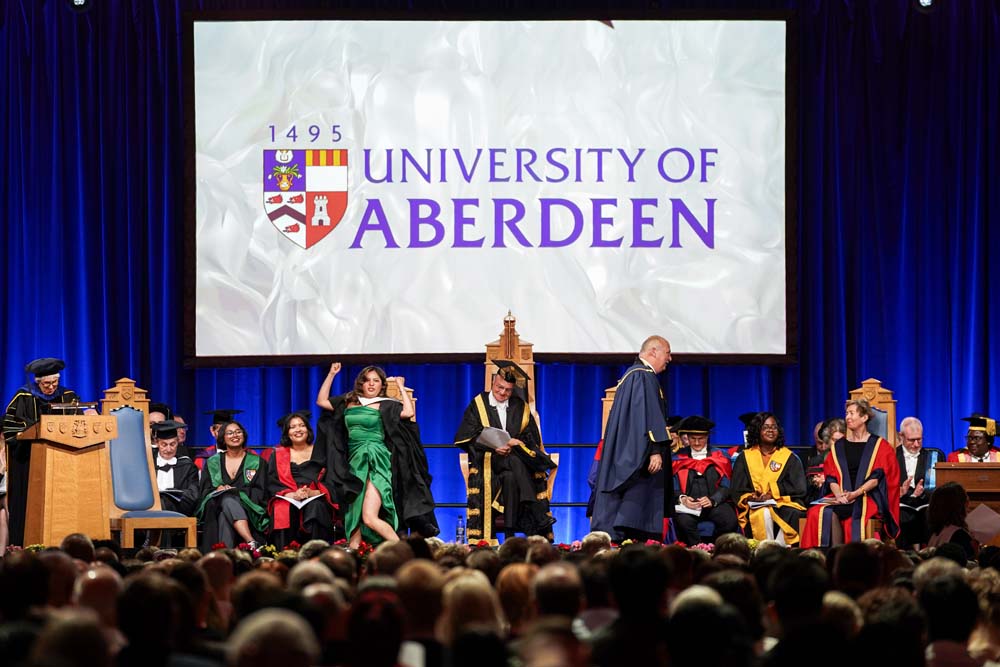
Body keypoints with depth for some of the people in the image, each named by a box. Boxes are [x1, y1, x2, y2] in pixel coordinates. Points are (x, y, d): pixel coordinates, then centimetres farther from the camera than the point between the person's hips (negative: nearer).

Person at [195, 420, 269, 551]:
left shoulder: (256, 462, 13)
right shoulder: (212, 462, 18)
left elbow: (259, 492, 4)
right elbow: (205, 491, 11)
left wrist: (234, 491, -12)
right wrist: (218, 490, -13)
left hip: (247, 508, 0)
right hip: (217, 508, 0)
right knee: (228, 501, -37)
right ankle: (252, 544, -51)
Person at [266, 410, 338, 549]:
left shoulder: (320, 453, 17)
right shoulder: (278, 455, 18)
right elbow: (272, 484, 6)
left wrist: (312, 493, -14)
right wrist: (292, 495, -13)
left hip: (316, 500, 0)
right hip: (287, 500, 0)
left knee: (315, 507, -35)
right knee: (284, 510, -34)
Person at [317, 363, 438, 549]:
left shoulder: (385, 405, 0)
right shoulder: (349, 402, 14)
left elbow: (408, 412, -16)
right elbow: (321, 401, 21)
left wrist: (401, 387, -6)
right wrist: (331, 374, 15)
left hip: (376, 464, -6)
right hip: (355, 463, 6)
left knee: (370, 518, -19)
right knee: (353, 517, 4)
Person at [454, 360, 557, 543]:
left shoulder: (520, 408, 12)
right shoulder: (478, 405, 7)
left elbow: (532, 440, 8)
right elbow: (467, 438, -1)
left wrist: (516, 444, -15)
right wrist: (493, 447, -15)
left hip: (515, 458, 1)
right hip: (486, 461, -1)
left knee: (510, 477, -34)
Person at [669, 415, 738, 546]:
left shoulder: (719, 457, 12)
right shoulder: (679, 459, 12)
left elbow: (726, 486, 5)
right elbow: (673, 487, 6)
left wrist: (712, 500, -13)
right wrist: (682, 498, -15)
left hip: (715, 504, 1)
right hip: (688, 505, -1)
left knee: (730, 520, -29)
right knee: (684, 521, -35)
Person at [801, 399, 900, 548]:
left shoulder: (878, 445, 5)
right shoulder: (839, 446, 18)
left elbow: (876, 477, -5)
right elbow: (831, 476, 10)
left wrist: (855, 494, -18)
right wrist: (838, 494, -11)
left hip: (868, 497, -4)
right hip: (841, 496, 4)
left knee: (834, 512, -33)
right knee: (817, 512, -29)